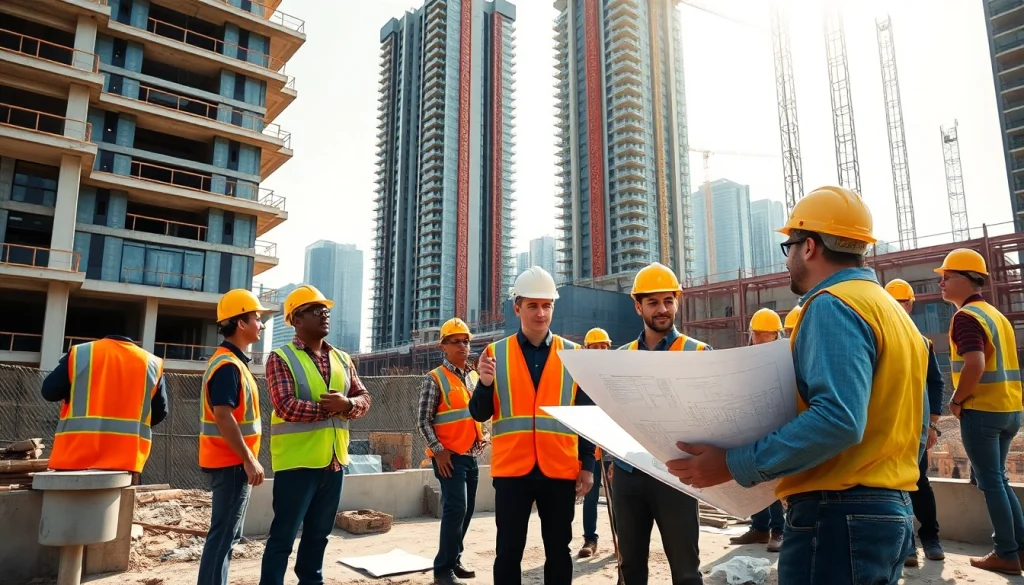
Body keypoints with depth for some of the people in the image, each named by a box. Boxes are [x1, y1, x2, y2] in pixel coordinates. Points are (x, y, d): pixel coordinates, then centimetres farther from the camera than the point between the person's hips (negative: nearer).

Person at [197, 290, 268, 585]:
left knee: (227, 535, 16)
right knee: (223, 535, -4)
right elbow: (223, 416, -24)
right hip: (232, 463, -10)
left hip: (232, 462, 10)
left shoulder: (230, 361, 13)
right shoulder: (228, 365, -18)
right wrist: (249, 460, -21)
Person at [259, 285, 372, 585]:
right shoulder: (281, 358, -8)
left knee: (318, 533, 19)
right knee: (283, 535, 3)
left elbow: (364, 397, 6)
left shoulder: (341, 358, 11)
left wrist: (347, 404, -16)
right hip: (297, 461, -6)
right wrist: (329, 407, -13)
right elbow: (286, 406, -20)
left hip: (334, 460, 6)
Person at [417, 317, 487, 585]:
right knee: (455, 508, -10)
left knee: (466, 510, 12)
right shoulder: (434, 379, -7)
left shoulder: (474, 378, 12)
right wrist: (438, 450, -17)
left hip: (472, 456, 7)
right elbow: (423, 421, -10)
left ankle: (454, 559, 25)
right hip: (449, 456, -7)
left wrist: (481, 438, 7)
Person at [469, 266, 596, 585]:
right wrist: (485, 383, -17)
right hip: (511, 469, 0)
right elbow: (480, 414, 3)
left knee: (558, 550, 12)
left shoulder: (573, 354, 3)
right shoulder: (496, 353, 2)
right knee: (508, 551, 8)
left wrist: (587, 465, 0)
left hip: (560, 469, 1)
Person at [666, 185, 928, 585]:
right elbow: (913, 428, 18)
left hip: (839, 514, -10)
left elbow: (838, 419, -27)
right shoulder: (894, 311, 17)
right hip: (891, 510, 10)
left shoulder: (833, 304, -14)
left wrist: (734, 464, -25)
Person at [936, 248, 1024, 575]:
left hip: (982, 410, -9)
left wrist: (957, 401, -14)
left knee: (990, 482, 1)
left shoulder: (966, 316, -14)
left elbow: (975, 365, -26)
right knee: (997, 478, 18)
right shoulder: (995, 314, 15)